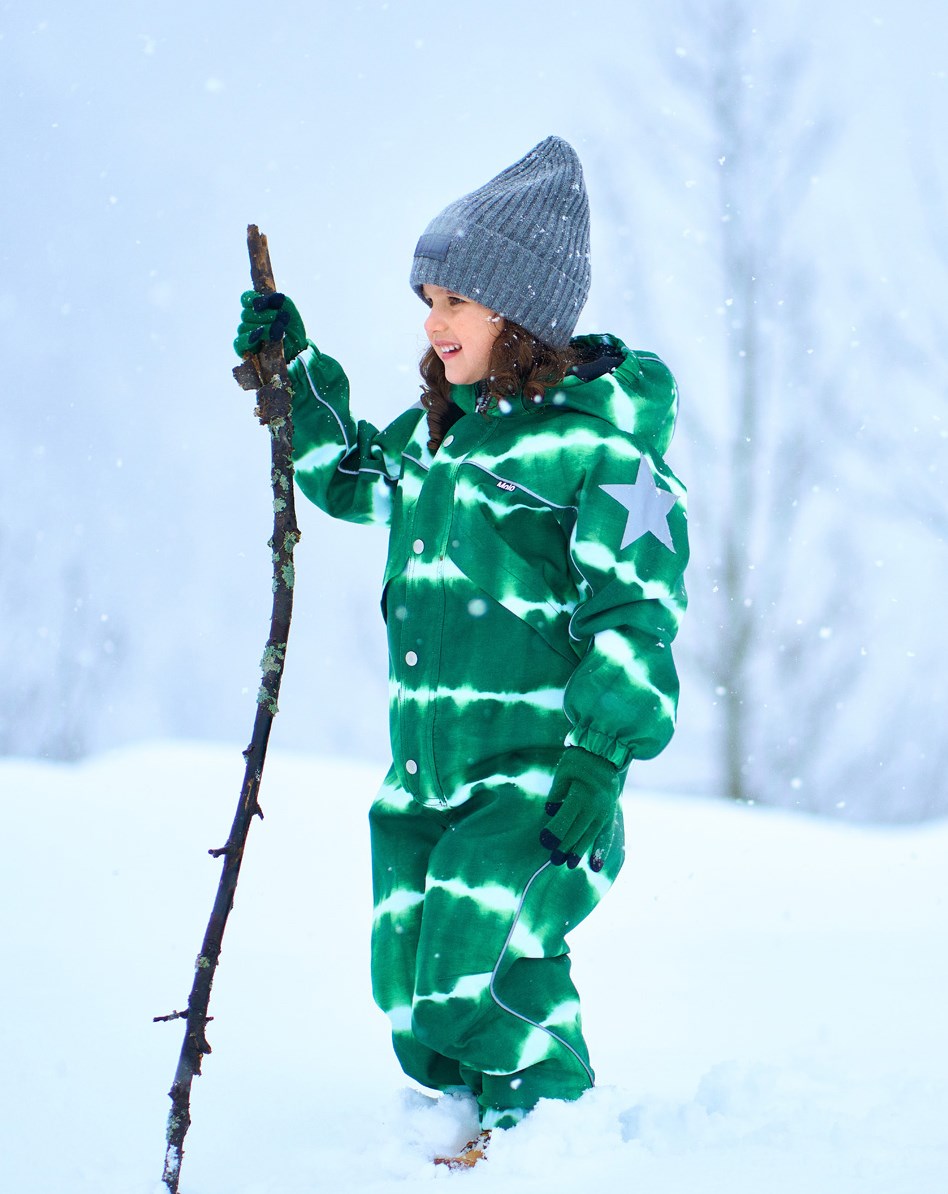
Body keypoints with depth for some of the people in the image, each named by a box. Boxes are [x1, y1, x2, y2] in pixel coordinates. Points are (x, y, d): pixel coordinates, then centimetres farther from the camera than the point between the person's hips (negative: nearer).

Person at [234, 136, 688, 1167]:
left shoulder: (602, 447, -10)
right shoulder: (432, 430, 13)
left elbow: (633, 616, -13)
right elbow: (346, 478, 33)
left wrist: (601, 760, -20)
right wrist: (294, 372, 21)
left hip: (542, 766, -8)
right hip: (427, 771, 8)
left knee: (473, 945, -22)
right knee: (412, 989, 5)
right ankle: (487, 1118, 21)